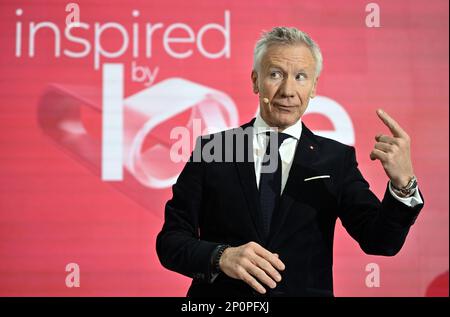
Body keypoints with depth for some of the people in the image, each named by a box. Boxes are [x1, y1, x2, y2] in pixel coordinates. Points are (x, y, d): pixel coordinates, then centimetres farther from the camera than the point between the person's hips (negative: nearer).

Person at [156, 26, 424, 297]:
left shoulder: (336, 159, 2)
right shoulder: (211, 149, 0)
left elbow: (381, 242, -5)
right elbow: (170, 239, -1)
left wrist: (403, 182, -21)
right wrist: (220, 256, -19)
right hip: (221, 294, 0)